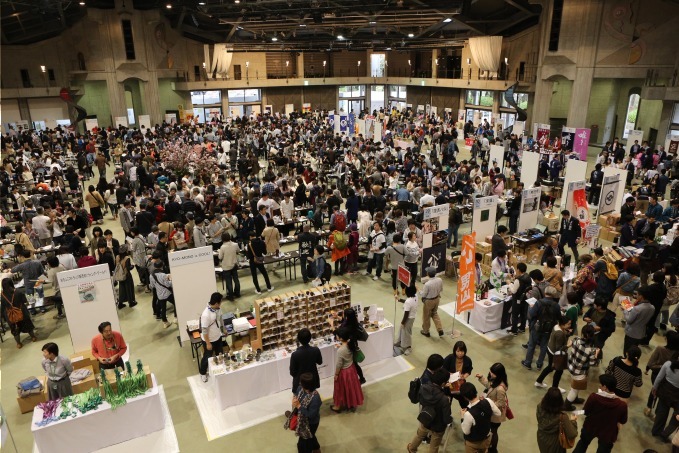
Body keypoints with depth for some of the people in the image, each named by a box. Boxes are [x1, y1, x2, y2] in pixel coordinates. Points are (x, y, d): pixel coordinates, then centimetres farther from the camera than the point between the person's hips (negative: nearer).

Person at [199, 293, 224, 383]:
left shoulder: (217, 309, -12)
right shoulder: (206, 315, -36)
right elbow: (204, 331, -27)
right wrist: (208, 343, -19)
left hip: (218, 336, 7)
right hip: (209, 340, -6)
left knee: (220, 354, 23)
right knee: (207, 357, 16)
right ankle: (203, 373, 41)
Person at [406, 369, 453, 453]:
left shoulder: (423, 388, -26)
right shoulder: (444, 399, -41)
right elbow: (447, 419, -27)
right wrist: (451, 419, -6)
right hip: (437, 427, -4)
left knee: (419, 435, 36)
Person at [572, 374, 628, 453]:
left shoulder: (593, 397, -32)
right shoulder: (622, 405, -28)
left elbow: (586, 412, -13)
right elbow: (623, 421, -7)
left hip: (590, 428, 0)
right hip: (607, 433, 0)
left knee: (583, 442, 30)